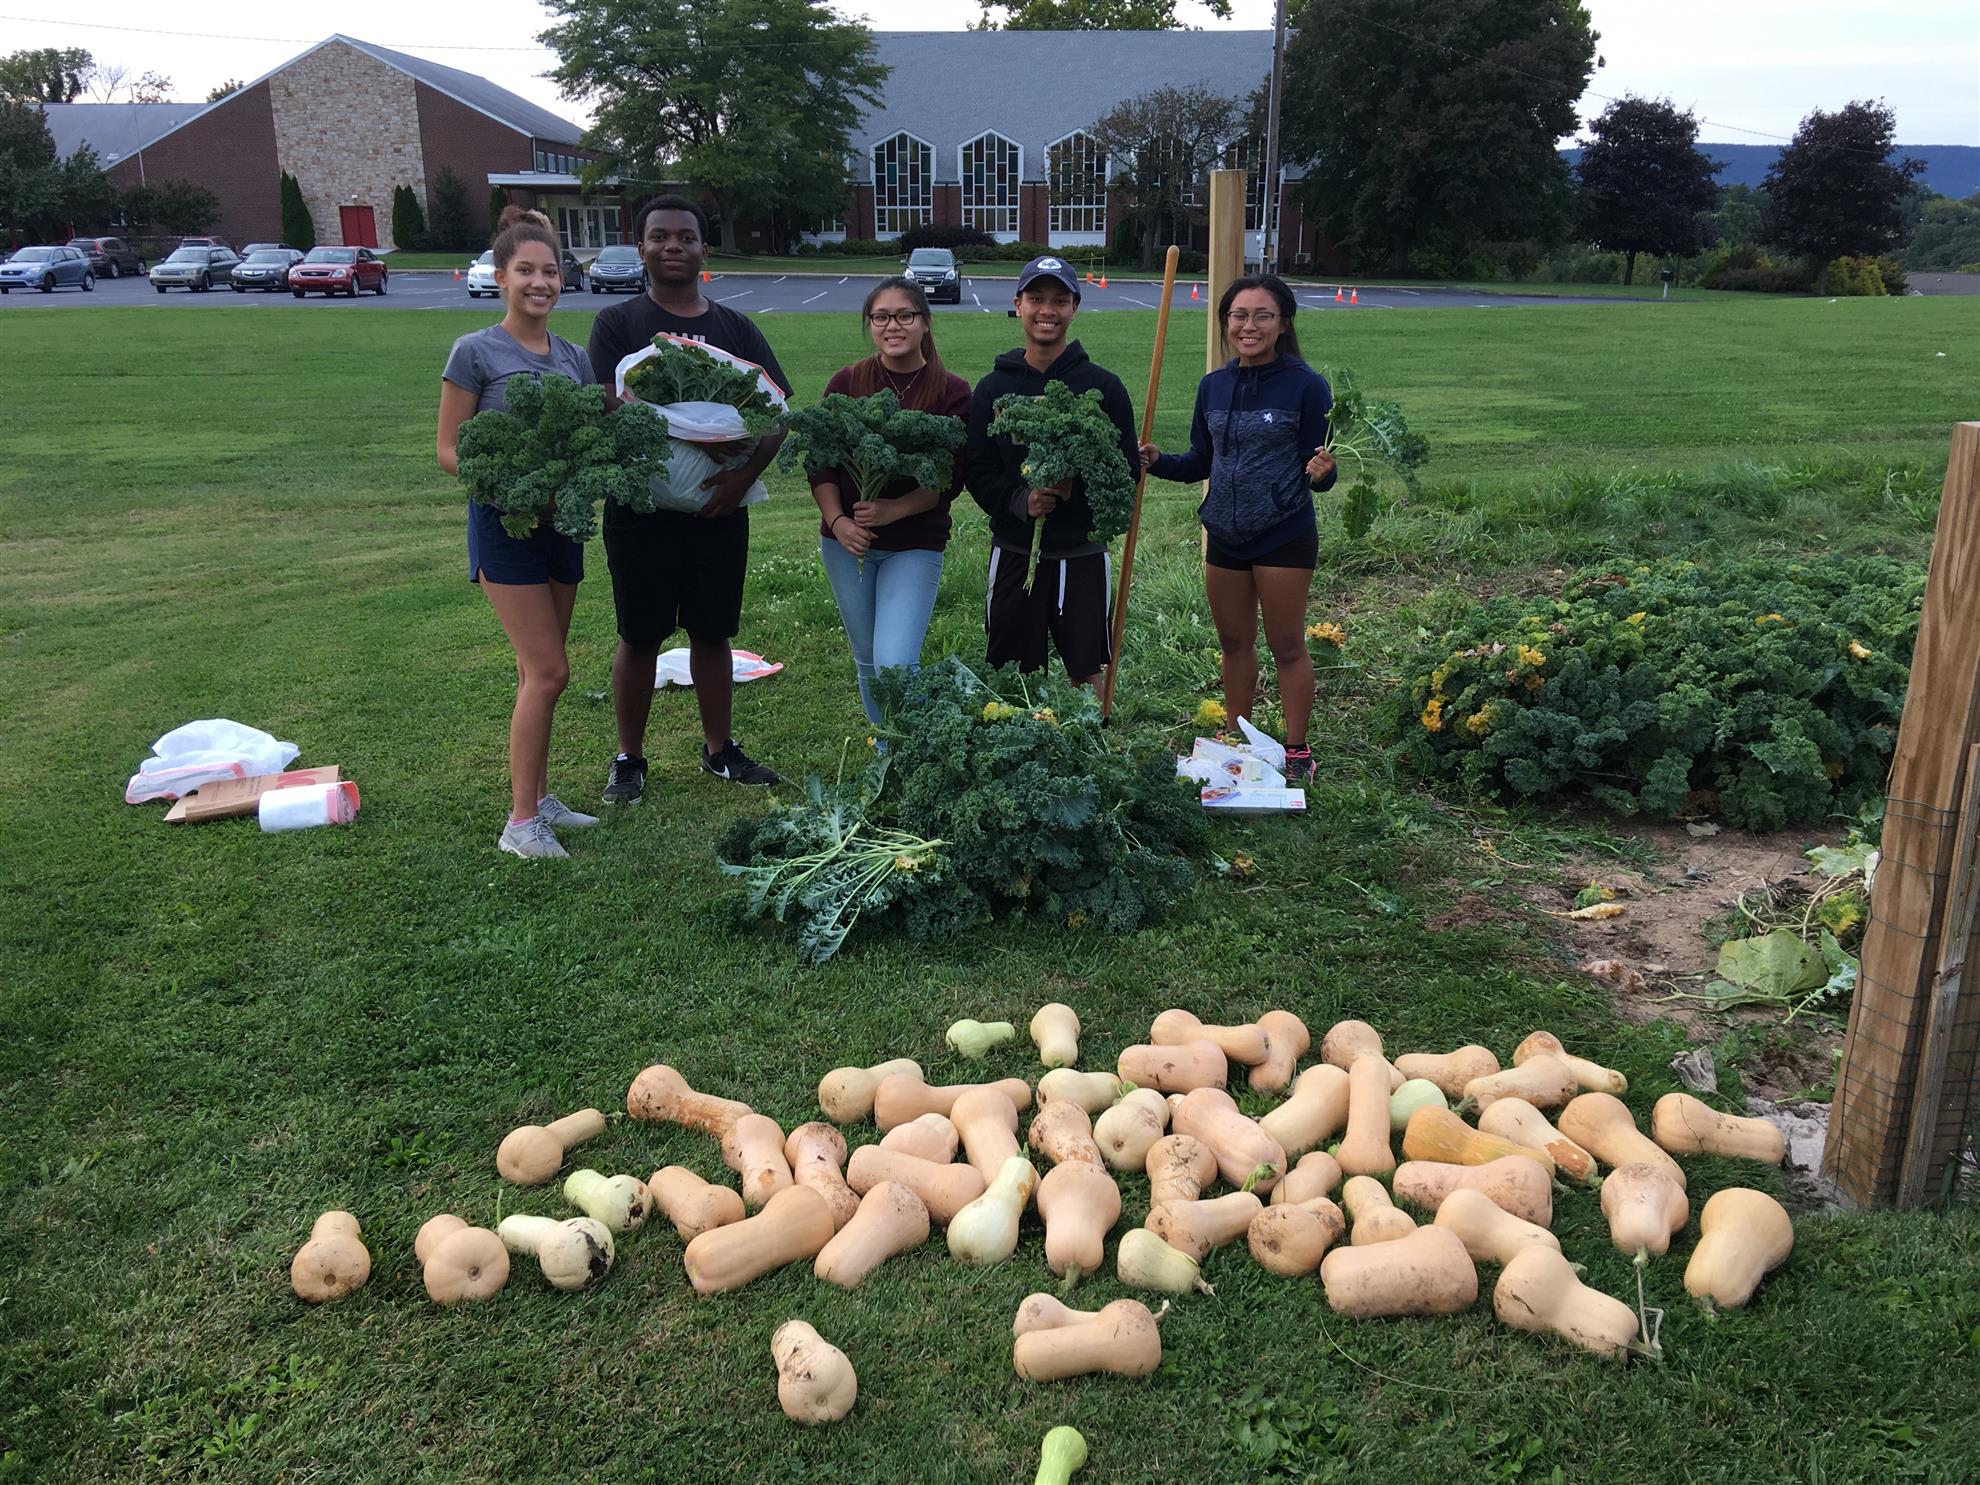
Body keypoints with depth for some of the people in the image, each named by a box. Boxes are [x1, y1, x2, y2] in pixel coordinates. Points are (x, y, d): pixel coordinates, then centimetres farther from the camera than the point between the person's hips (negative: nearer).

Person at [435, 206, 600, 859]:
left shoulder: (573, 357, 9)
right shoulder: (476, 353, -7)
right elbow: (448, 449, -7)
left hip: (561, 521, 6)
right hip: (504, 523, -6)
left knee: (538, 671, 13)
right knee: (548, 670, -11)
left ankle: (539, 799, 23)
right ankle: (521, 822, -2)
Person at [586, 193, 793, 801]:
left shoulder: (735, 328, 8)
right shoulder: (618, 323, 1)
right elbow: (607, 408, -11)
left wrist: (745, 474, -15)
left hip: (720, 506, 2)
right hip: (641, 506, -2)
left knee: (712, 633, 12)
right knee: (640, 637, 7)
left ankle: (719, 749, 26)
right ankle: (629, 758, 20)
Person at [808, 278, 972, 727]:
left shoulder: (952, 393, -6)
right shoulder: (846, 383, 1)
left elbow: (950, 479, -9)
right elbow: (820, 462, 1)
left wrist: (895, 509, -22)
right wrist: (836, 519, -15)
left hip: (915, 546, -3)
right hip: (847, 542, 3)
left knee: (896, 666, -15)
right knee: (867, 659, 15)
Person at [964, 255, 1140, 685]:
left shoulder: (1103, 386, 0)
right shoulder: (993, 388, 4)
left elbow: (1128, 468, -1)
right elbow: (976, 471, 2)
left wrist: (1078, 489, -20)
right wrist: (1019, 501, -18)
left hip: (1084, 552, -1)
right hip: (1015, 552, 1)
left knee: (1087, 674, 7)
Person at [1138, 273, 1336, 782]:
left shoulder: (1305, 384, -12)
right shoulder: (1213, 386, 4)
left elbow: (1319, 469, -10)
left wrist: (1320, 472, -32)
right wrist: (1157, 461, -3)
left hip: (1284, 536, -5)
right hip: (1224, 535, 6)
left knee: (1287, 646, 5)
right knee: (1233, 643, 17)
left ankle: (1297, 751, 19)